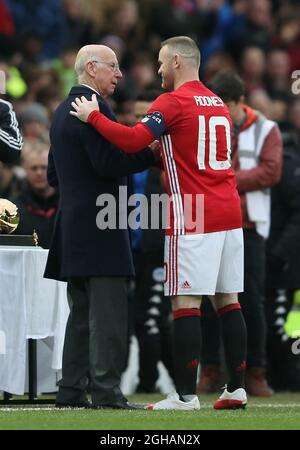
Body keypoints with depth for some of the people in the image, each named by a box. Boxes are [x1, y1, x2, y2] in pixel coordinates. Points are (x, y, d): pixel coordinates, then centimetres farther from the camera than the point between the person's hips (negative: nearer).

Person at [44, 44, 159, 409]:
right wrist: (151, 154, -11)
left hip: (72, 226, 10)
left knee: (82, 312, 12)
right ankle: (106, 391, -12)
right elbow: (108, 162, -21)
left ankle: (71, 389, 11)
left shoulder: (62, 112, 19)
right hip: (99, 225, -10)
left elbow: (53, 176, 23)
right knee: (108, 311, -9)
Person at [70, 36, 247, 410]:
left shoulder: (173, 102, -8)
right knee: (228, 300, 9)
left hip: (193, 218, -8)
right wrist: (164, 150, 20)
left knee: (185, 303, -7)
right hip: (228, 213, 8)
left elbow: (133, 140, -19)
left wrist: (92, 116, -8)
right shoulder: (218, 104, 17)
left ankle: (185, 395, -9)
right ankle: (236, 388, 10)